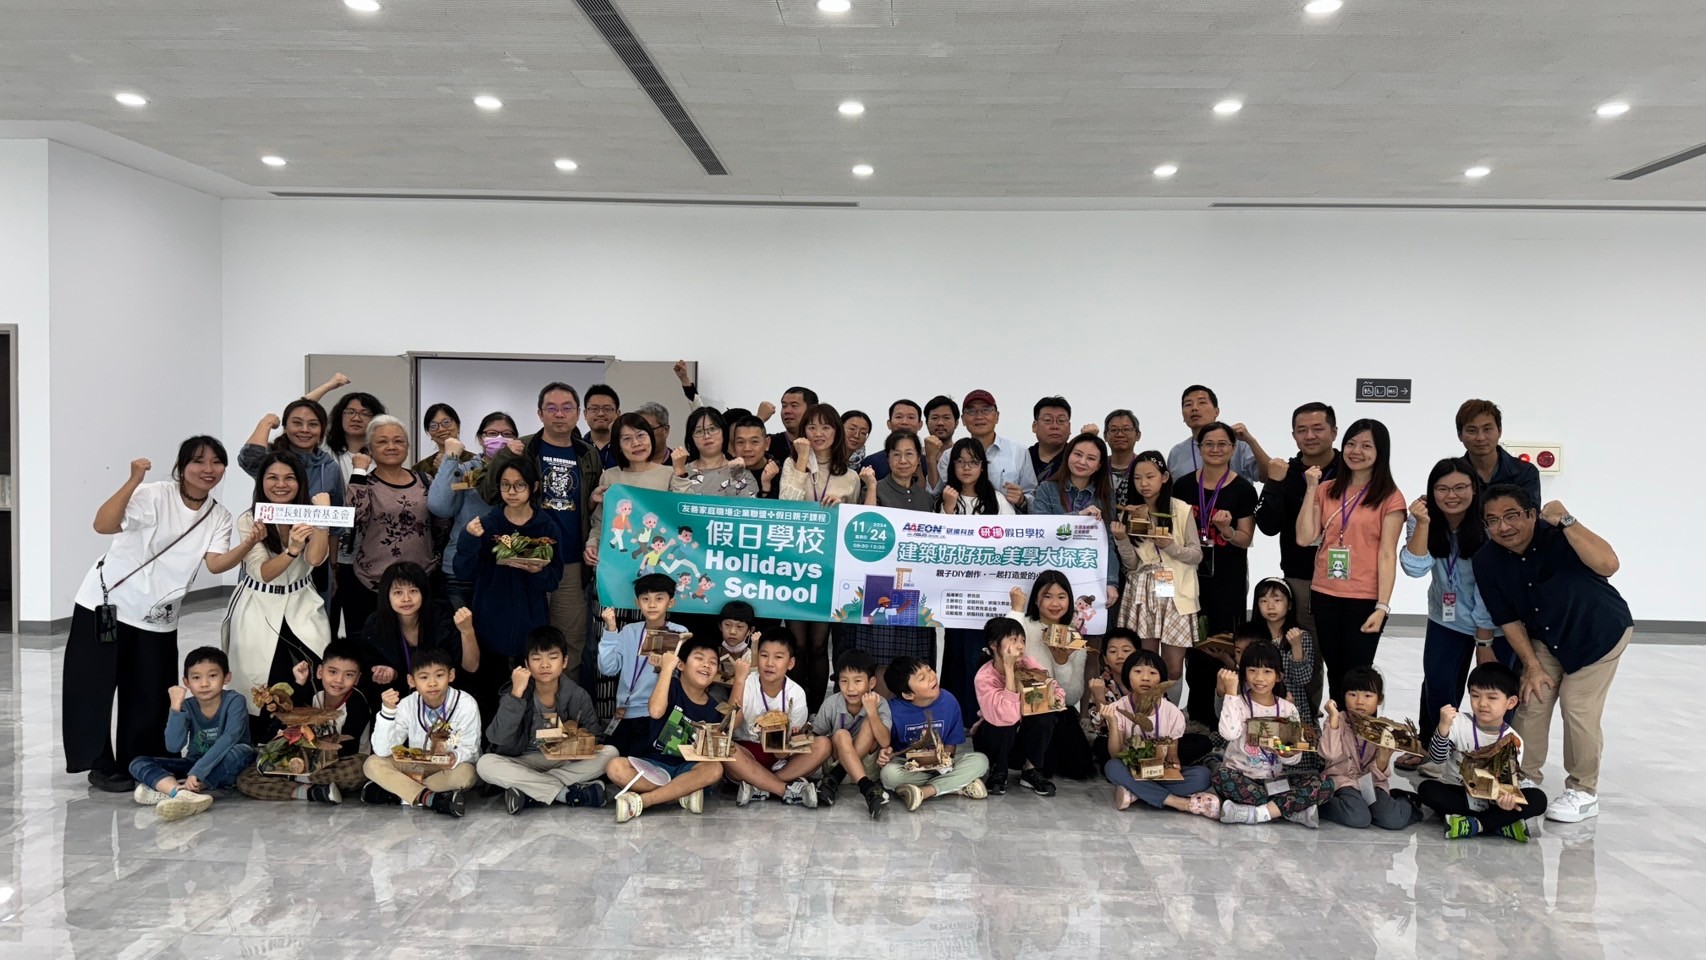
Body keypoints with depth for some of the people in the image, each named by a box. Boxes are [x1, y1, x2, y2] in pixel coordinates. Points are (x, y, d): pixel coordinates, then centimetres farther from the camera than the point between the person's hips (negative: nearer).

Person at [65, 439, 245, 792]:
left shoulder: (219, 516, 0)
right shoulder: (154, 495, -15)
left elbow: (216, 563, -15)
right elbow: (103, 525, -29)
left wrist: (249, 544, -33)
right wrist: (133, 481, -40)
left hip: (158, 618, 4)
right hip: (107, 603, -4)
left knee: (150, 694, 8)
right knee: (95, 686, 2)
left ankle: (138, 764, 23)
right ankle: (100, 765, 16)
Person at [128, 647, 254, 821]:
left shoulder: (235, 701, -14)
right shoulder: (187, 707, -5)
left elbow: (229, 739, -29)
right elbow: (174, 746, -18)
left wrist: (197, 772, -38)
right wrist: (176, 707, -26)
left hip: (225, 769, -4)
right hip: (194, 765, 4)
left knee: (242, 751, -37)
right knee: (138, 764, -13)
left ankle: (169, 791, -32)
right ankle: (184, 794, -42)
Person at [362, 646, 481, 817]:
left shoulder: (466, 704, -17)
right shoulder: (407, 706, -10)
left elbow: (470, 749, -16)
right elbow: (382, 751, -17)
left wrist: (455, 757, -39)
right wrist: (387, 711, -29)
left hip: (450, 769, -2)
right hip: (415, 769, 3)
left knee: (465, 773, -35)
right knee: (372, 764, -18)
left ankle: (398, 792, -22)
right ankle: (429, 797, -29)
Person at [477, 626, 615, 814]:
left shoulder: (577, 696, -7)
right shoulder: (515, 694, -11)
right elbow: (497, 738, -24)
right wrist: (516, 693, -31)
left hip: (566, 761, 1)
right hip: (524, 763, -1)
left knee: (610, 752, -23)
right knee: (485, 764, -30)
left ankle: (529, 792, -25)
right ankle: (567, 794, -30)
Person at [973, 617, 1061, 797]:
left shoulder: (1028, 664, -15)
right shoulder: (985, 677, -28)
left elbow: (1055, 688, -8)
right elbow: (1009, 716, -41)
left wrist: (1054, 695, -34)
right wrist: (1009, 668, -40)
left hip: (1022, 735, 4)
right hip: (993, 736, -3)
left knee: (1047, 717, -25)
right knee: (1005, 723, -35)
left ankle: (1030, 771, -4)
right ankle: (998, 773, -6)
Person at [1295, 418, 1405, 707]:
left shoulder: (1390, 497, -4)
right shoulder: (1327, 491, 8)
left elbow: (1387, 555, -8)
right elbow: (1304, 538, -1)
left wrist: (1382, 607, -14)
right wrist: (1311, 489, -5)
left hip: (1365, 600, -4)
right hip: (1324, 596, 4)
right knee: (1335, 675, 13)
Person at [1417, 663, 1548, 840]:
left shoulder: (1514, 741, -4)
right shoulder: (1458, 723, -9)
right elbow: (1437, 758, -17)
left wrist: (1506, 798, -32)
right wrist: (1443, 727, -34)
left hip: (1492, 797, 1)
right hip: (1457, 794, -1)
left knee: (1538, 799, -21)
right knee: (1427, 789, -31)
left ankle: (1474, 825, -27)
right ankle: (1499, 823, -28)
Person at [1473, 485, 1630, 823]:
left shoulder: (1558, 538, -30)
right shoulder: (1487, 562, -18)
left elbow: (1607, 565, -48)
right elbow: (1508, 619, -9)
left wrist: (1565, 520, -46)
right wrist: (1532, 666, -10)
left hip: (1600, 632, -4)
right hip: (1545, 639, 4)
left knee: (1578, 708, -8)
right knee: (1530, 703, 1)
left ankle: (1583, 793, 9)